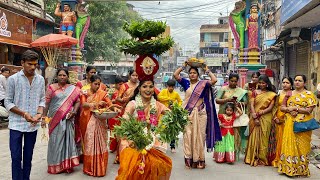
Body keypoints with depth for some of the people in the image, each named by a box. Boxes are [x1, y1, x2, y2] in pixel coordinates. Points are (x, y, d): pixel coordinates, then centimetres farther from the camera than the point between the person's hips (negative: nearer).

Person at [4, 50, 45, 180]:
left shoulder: (40, 79, 4)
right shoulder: (13, 79, -5)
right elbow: (8, 102, -3)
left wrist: (39, 113, -9)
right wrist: (24, 114, -14)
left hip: (33, 124, 3)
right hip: (16, 124, -3)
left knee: (28, 156, 12)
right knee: (16, 157, 1)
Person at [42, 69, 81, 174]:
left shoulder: (73, 89, 6)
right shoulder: (52, 88, 1)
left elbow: (77, 101, 6)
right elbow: (46, 103, 1)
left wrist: (74, 111, -11)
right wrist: (44, 117, -2)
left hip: (68, 119, 1)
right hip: (55, 119, -1)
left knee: (68, 139, 6)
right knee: (56, 140, 4)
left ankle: (67, 164, 16)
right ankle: (55, 165, 16)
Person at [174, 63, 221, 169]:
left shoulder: (203, 84, 5)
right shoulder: (186, 83, 9)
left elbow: (214, 80, -10)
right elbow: (175, 75, 3)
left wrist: (207, 71, 2)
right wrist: (183, 66, 8)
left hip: (200, 113, -1)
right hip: (187, 112, 1)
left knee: (199, 135, 2)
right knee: (188, 135, -1)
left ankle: (199, 159, 7)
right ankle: (188, 158, 3)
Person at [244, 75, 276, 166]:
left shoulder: (272, 94, 4)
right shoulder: (255, 92, 8)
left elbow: (270, 108, -3)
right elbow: (252, 105, 0)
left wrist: (260, 113, -15)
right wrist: (255, 117, -11)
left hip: (266, 119, -1)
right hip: (255, 119, 1)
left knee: (263, 138, 2)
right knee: (254, 137, 2)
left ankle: (262, 159, 11)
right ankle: (253, 158, 10)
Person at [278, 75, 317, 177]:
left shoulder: (309, 95, -2)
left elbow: (309, 110, -11)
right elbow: (282, 107, 11)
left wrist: (295, 108, -12)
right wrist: (289, 109, -9)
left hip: (302, 125, -4)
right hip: (289, 123, 5)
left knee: (301, 146, 1)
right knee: (289, 145, 5)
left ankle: (301, 169, 12)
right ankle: (288, 168, 13)